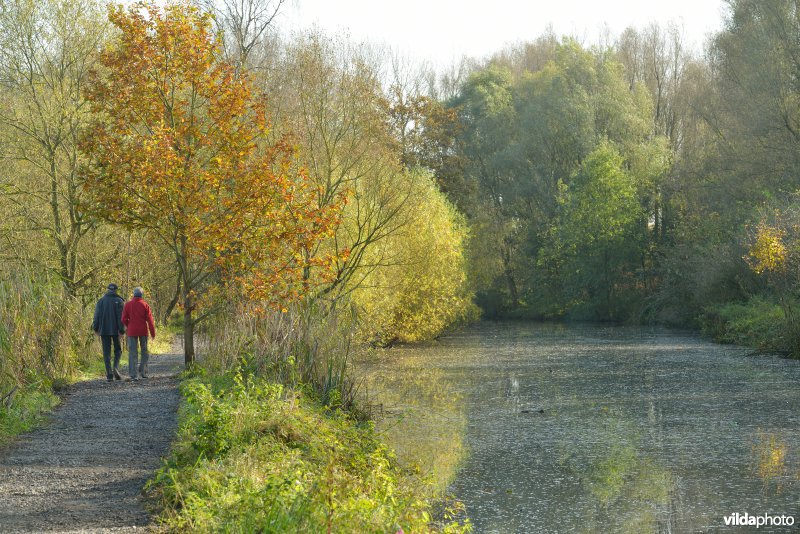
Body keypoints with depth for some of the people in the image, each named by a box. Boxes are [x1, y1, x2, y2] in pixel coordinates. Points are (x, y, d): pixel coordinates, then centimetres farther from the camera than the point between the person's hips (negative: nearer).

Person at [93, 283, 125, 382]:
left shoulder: (101, 301, 4)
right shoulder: (119, 301, -4)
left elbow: (97, 315, 0)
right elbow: (121, 317, -10)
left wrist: (95, 328, 6)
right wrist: (122, 330, -12)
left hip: (104, 330, 2)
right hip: (115, 330, -1)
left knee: (106, 352, 5)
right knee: (117, 350, 13)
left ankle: (109, 374, -3)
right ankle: (116, 367, -12)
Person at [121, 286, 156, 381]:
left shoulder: (128, 304, -1)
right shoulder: (145, 305, -4)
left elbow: (124, 319, -3)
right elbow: (150, 320, -7)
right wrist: (153, 333, -2)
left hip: (132, 331, 0)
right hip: (143, 331, 0)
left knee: (132, 352, 2)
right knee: (145, 351, 15)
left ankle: (134, 374, -4)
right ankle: (143, 371, 8)